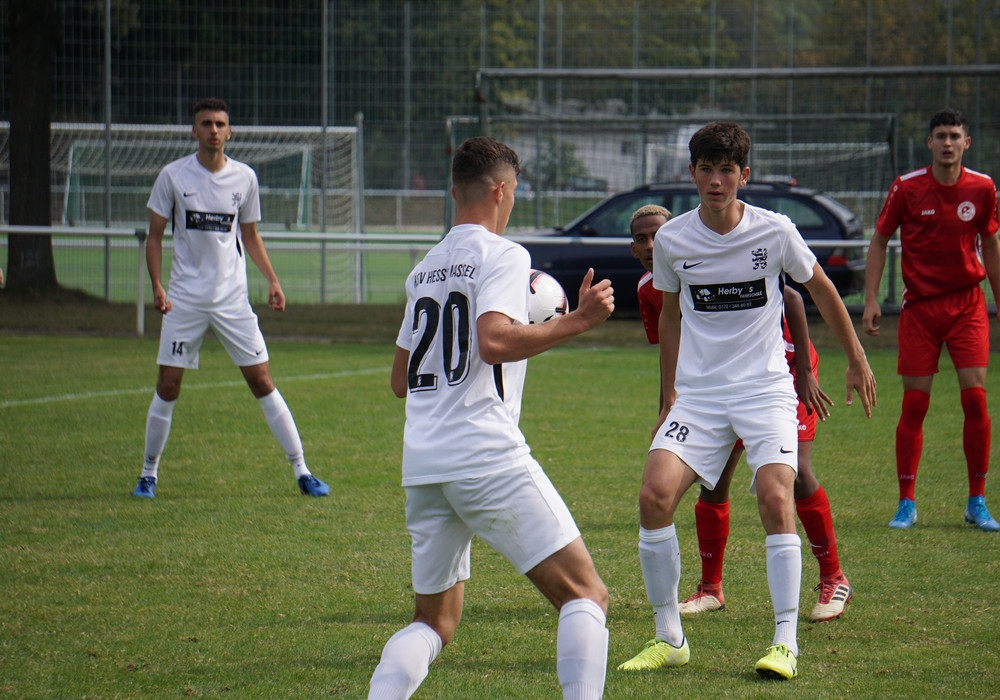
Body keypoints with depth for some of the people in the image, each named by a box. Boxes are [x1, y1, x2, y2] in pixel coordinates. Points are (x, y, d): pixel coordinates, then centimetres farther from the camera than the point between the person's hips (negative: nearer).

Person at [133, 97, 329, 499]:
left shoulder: (244, 177, 4)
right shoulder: (174, 176, -3)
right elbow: (155, 235, 3)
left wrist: (272, 281, 3)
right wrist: (157, 286, -10)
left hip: (233, 299, 1)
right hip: (184, 298, -1)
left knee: (262, 382, -2)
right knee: (168, 386, -1)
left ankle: (301, 471, 3)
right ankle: (149, 472, 16)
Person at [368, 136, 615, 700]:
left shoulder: (426, 268, 21)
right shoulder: (501, 255, -2)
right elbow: (494, 341, -20)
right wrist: (577, 321, -13)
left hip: (421, 463, 7)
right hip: (487, 456, -7)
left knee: (433, 622, 15)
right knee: (586, 595, -4)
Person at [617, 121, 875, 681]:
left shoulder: (775, 232, -7)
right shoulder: (671, 240, -1)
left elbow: (821, 290, 11)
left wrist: (857, 361, 18)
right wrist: (669, 397, 20)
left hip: (766, 388, -2)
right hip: (697, 393, 2)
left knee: (776, 498, -23)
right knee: (655, 495, -17)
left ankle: (786, 643, -14)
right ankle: (669, 639, -2)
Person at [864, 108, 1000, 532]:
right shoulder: (906, 188, -4)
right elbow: (879, 240, 4)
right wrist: (871, 299, -3)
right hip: (920, 305, -1)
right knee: (914, 404, -2)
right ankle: (906, 504, 7)